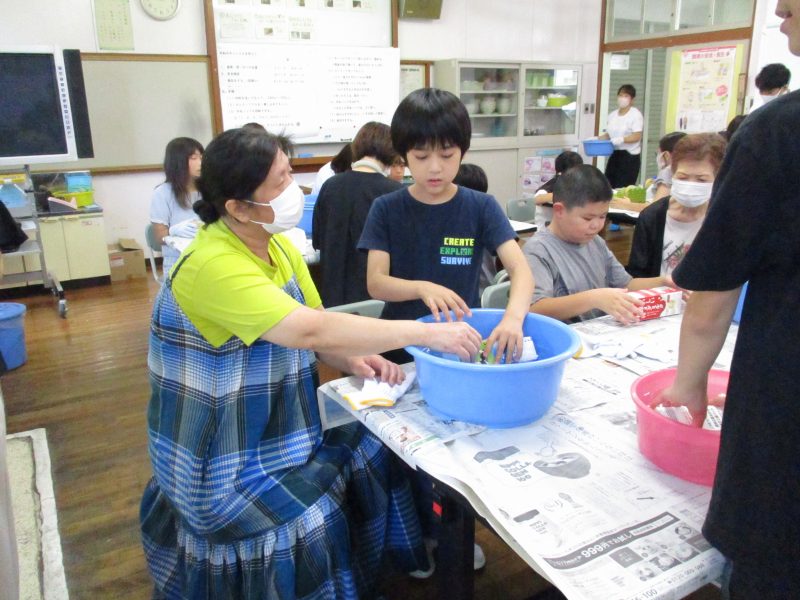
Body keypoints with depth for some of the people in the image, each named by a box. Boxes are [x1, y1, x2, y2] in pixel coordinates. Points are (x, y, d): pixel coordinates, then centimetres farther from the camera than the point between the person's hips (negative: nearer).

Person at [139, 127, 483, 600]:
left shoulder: (279, 246, 0)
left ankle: (376, 562, 23)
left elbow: (316, 327, 5)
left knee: (370, 450, 1)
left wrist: (353, 359, -16)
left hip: (275, 426, 8)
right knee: (310, 524, -21)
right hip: (219, 454, -8)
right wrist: (428, 334, -32)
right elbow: (309, 331, -37)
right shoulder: (214, 265, -28)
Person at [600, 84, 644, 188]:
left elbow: (637, 136, -14)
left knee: (622, 189, -11)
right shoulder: (612, 115, 13)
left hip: (630, 156, -6)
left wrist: (621, 139, -29)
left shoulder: (636, 114, -6)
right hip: (614, 155, 6)